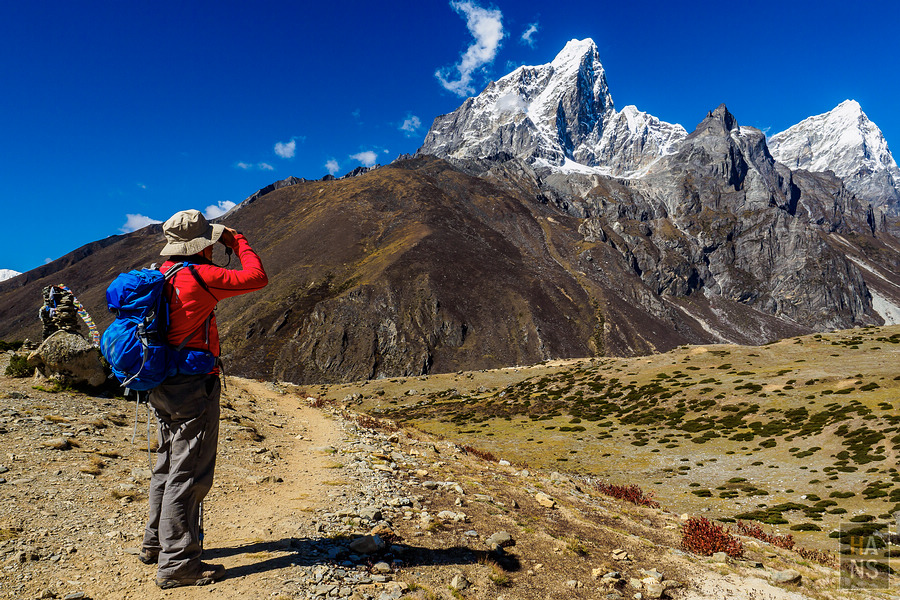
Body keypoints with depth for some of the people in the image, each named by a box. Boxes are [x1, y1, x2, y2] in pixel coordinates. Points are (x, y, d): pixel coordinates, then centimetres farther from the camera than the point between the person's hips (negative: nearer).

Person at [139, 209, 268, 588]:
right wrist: (238, 242, -3)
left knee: (169, 467, 22)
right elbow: (256, 278, -17)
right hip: (193, 387, -9)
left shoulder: (163, 273, 8)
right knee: (188, 473, -1)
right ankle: (177, 564, 8)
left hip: (162, 385, 10)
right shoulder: (198, 276, -18)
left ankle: (156, 543, 36)